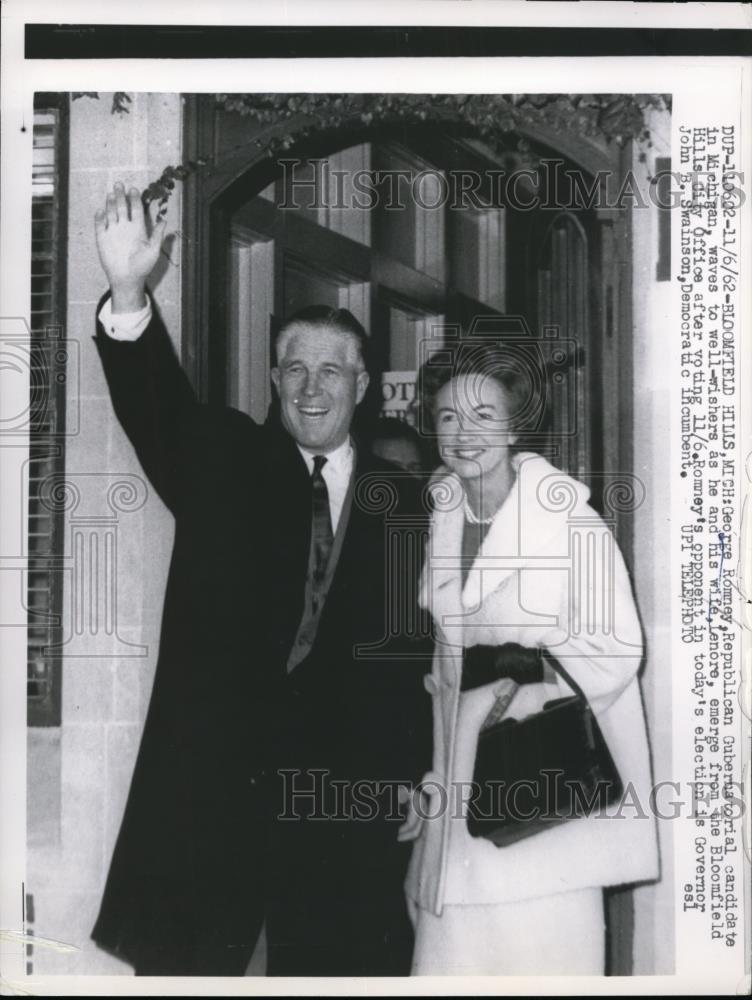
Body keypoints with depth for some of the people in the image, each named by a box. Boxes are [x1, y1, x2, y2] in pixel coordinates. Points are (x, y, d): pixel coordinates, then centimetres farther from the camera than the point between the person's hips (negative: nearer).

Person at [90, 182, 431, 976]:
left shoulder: (399, 498, 3)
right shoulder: (225, 461, 4)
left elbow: (414, 645, 5)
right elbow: (158, 407, -14)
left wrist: (413, 783, 1)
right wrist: (128, 294, -31)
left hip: (348, 793, 1)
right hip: (214, 782, 0)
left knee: (337, 966, 12)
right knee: (185, 964, 7)